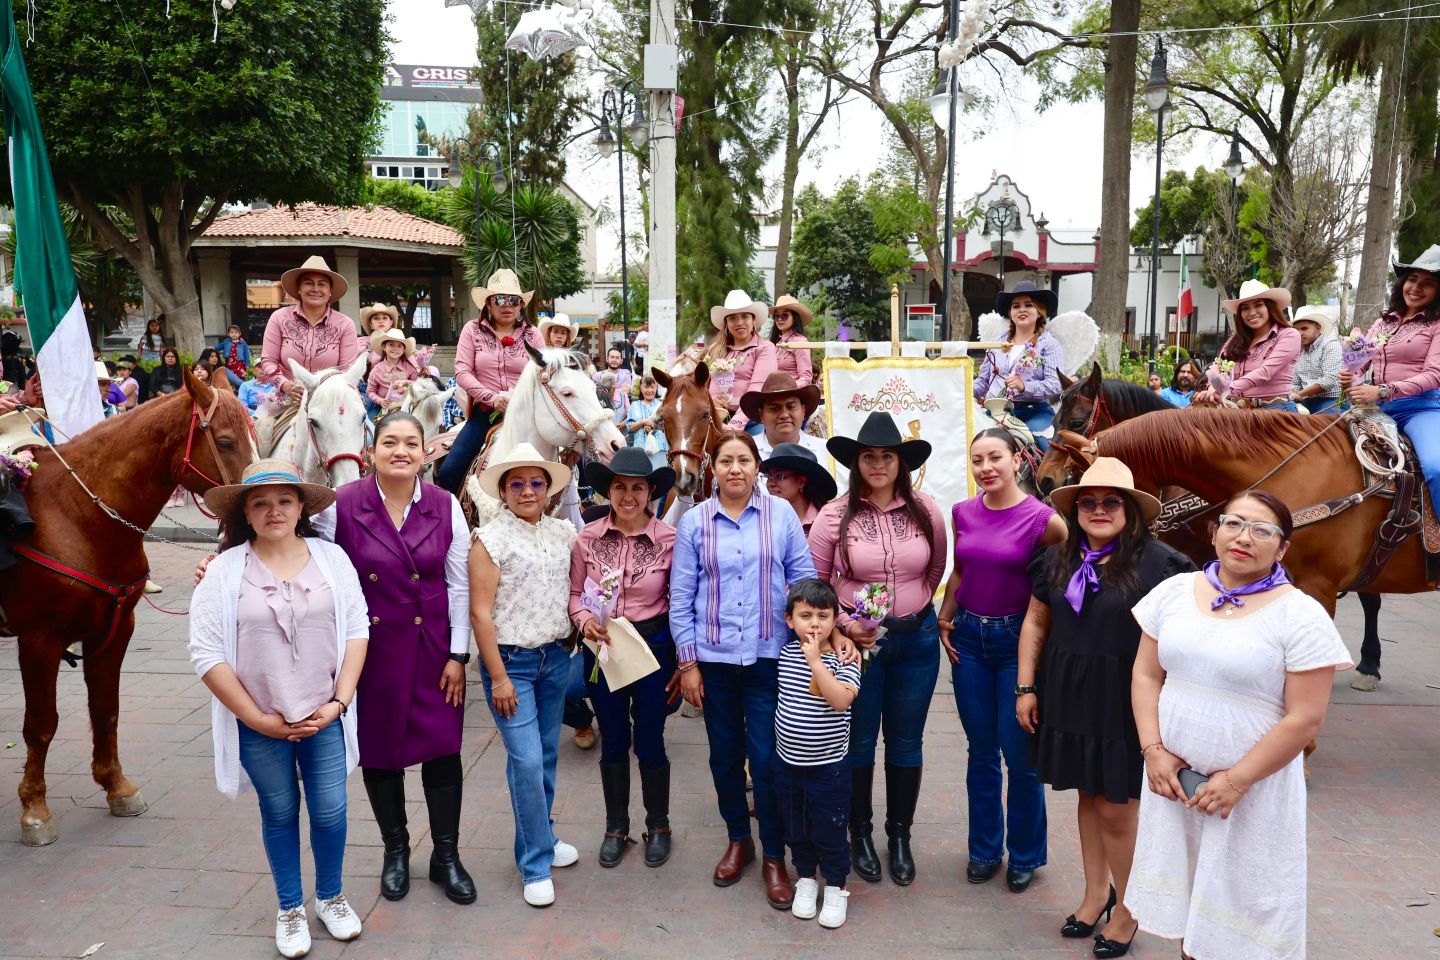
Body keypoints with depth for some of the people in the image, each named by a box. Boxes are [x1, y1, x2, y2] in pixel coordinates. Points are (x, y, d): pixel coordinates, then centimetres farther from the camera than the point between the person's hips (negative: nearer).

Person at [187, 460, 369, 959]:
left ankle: (331, 896, 34)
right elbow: (206, 653, -10)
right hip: (260, 725, -1)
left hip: (324, 716, 1)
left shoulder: (332, 558, -3)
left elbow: (357, 630, -2)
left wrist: (338, 702, -8)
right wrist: (257, 718, -11)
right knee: (280, 814, 15)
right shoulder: (225, 571, -9)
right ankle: (290, 908, 36)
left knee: (330, 812, 8)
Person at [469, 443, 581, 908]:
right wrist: (498, 678, -12)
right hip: (511, 660, -5)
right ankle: (536, 865, 9)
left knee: (547, 755, 14)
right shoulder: (491, 538, -9)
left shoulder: (563, 532, 5)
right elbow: (480, 612, -11)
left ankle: (540, 838, 33)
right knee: (526, 761, -5)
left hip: (555, 657, 5)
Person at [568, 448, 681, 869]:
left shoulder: (669, 539, -11)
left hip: (654, 644, -2)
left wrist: (685, 661, -5)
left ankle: (658, 826, 32)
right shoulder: (588, 537, -5)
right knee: (613, 741, 16)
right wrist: (585, 620, -16)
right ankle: (616, 828, 34)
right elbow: (575, 593, 4)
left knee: (649, 741, 10)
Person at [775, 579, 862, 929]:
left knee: (829, 831, 10)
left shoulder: (843, 658, -15)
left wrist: (816, 661, -35)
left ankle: (836, 887, 30)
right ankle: (806, 877, 40)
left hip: (828, 765, -4)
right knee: (795, 827, 19)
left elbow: (841, 700, -33)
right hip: (787, 761, 4)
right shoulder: (785, 652, -2)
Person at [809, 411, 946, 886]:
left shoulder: (926, 511, -4)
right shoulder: (834, 516, -9)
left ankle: (900, 836, 32)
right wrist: (845, 624, -13)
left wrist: (912, 609, 9)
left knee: (906, 743, 14)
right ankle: (860, 834, 30)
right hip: (856, 639, -2)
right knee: (858, 741, 11)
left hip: (916, 638, 2)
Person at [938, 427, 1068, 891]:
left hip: (1017, 639, -4)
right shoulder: (963, 512, 2)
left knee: (1020, 756, 4)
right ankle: (984, 849, 30)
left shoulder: (1041, 518, -13)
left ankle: (1024, 855, 25)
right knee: (981, 753, 14)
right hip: (968, 638, 4)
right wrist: (944, 621, 10)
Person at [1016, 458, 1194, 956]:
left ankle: (1126, 907, 27)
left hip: (1127, 701, -4)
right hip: (1067, 696, 5)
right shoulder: (1057, 560, 5)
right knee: (1088, 794, 17)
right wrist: (1025, 687, 6)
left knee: (1116, 809, 3)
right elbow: (1035, 624, 11)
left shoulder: (1157, 562, -11)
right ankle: (1096, 890, 36)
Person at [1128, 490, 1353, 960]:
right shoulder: (1175, 591, 2)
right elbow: (1147, 675, 4)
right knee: (1186, 891, 17)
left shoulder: (1301, 616, -11)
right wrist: (1153, 750, -7)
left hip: (1252, 787, -4)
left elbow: (1305, 719, -13)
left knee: (1240, 901, 8)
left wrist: (1238, 780, -14)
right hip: (1172, 776, 4)